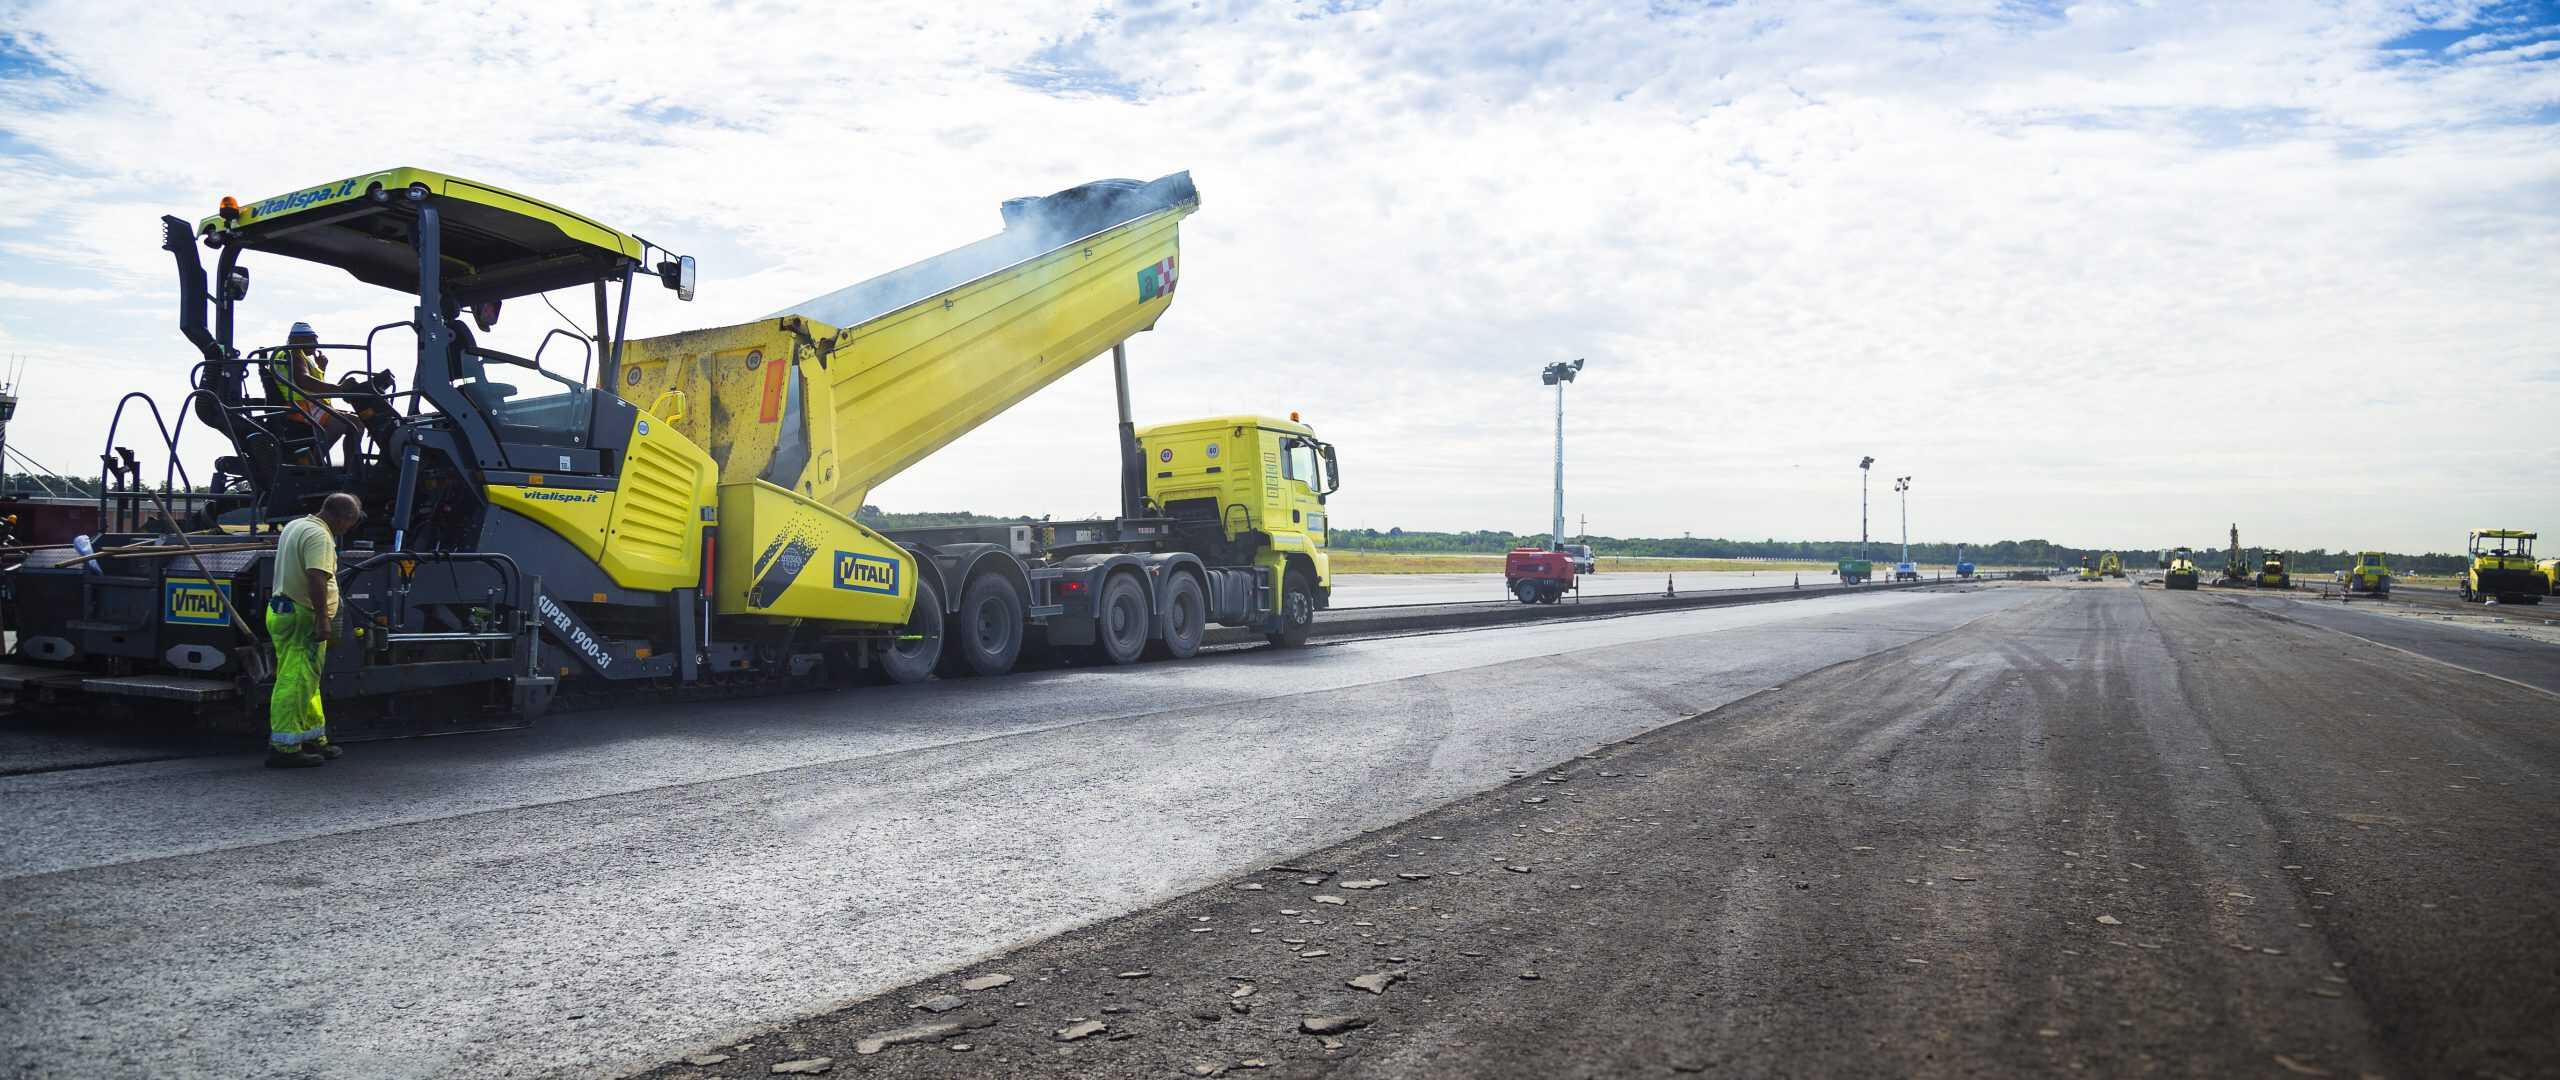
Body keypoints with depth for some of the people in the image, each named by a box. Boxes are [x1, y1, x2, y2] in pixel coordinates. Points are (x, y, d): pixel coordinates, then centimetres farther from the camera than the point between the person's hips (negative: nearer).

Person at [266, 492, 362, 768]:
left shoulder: (295, 526, 17)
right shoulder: (319, 536, -16)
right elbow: (316, 577, -29)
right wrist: (322, 617, -29)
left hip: (282, 609, 11)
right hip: (302, 618, -11)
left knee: (307, 683, 17)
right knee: (295, 683, -9)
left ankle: (314, 739, 24)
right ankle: (284, 748, -9)